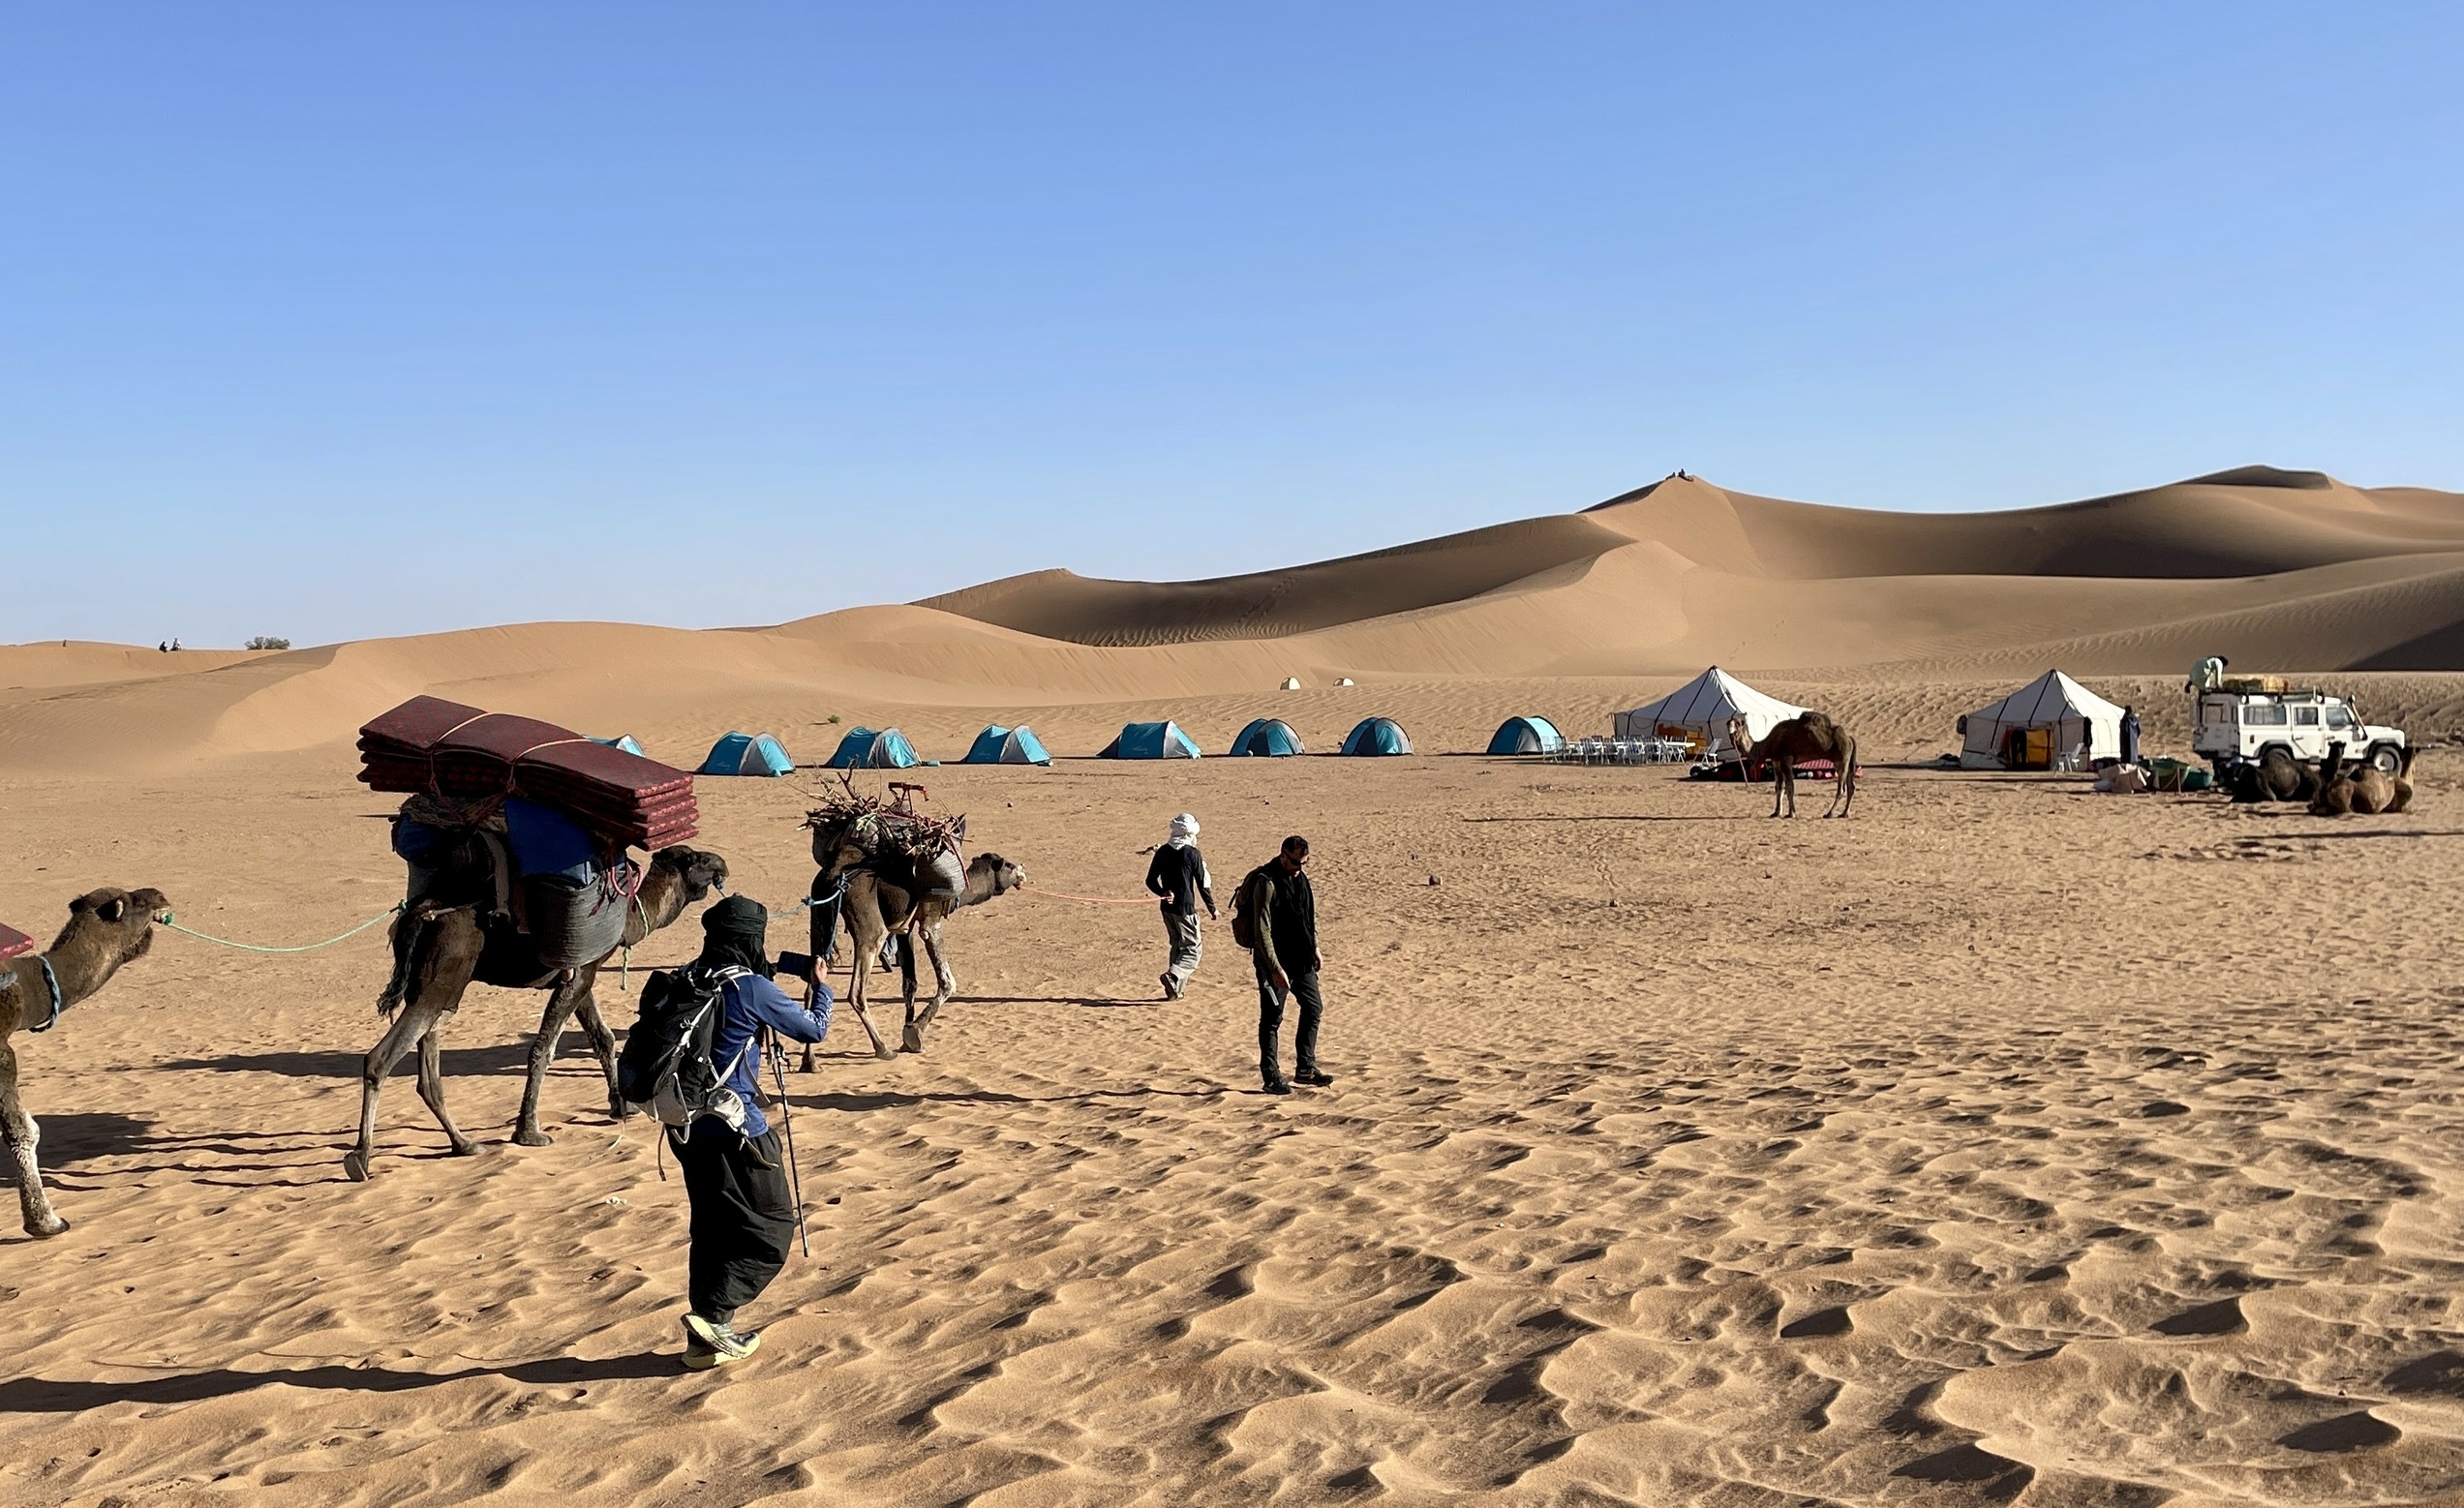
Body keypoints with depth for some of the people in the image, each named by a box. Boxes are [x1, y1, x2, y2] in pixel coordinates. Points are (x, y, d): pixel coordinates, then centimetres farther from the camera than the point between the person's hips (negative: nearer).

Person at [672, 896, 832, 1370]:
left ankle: (708, 1336, 20)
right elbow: (814, 1029, -3)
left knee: (713, 1230, 17)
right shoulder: (752, 989, -14)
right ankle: (713, 1313, -7)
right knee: (772, 1225, 5)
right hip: (734, 1130, -7)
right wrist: (820, 987, 16)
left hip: (687, 1125, 7)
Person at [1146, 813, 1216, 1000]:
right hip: (1185, 909, -6)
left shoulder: (1162, 851, 4)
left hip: (1167, 908, 6)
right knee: (1193, 948, 0)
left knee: (1177, 945, 20)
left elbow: (1151, 881, 7)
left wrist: (1163, 893, 13)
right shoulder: (1192, 854, -11)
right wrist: (1212, 908, 1)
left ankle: (1176, 986, 18)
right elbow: (1203, 884, -8)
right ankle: (1173, 976, -22)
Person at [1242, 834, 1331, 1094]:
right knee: (1272, 1019, 1)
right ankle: (1271, 1077, 9)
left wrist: (1314, 948, 17)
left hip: (1301, 960, 8)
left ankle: (1305, 1069, 23)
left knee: (1314, 1008, 13)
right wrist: (1275, 968, -25)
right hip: (1275, 962, -8)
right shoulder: (1267, 882, -19)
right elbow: (1262, 931, -22)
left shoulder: (1300, 877, 7)